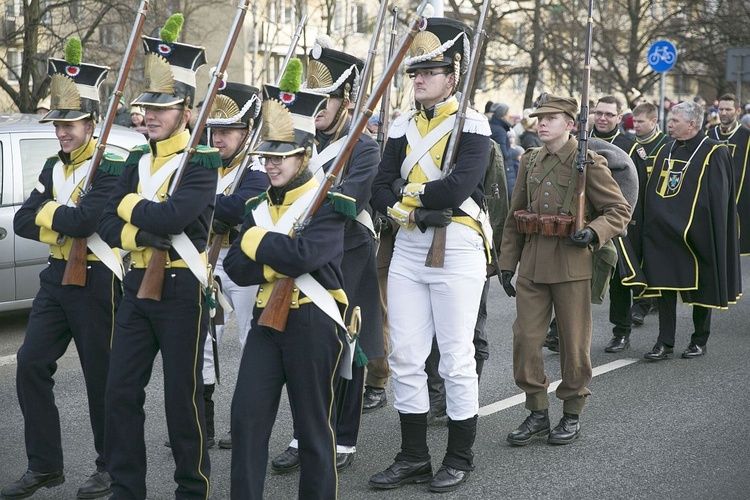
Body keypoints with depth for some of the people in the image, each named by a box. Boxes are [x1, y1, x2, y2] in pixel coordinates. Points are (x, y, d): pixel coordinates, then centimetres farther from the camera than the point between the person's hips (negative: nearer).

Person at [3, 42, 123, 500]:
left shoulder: (111, 167, -13)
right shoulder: (54, 168, 11)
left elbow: (83, 220, -26)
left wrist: (47, 214, -9)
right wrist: (64, 224, -12)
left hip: (96, 280, -7)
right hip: (56, 277, 8)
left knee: (102, 378, 1)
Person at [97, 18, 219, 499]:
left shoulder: (203, 162, -9)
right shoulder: (138, 162, 11)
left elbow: (173, 215, -26)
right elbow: (109, 224, 4)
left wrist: (132, 207, -8)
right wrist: (143, 232, -16)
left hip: (181, 290, -6)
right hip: (137, 286, 6)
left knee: (183, 396, 2)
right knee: (121, 391, 6)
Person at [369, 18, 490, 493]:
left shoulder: (473, 126, -6)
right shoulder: (403, 128, 11)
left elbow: (459, 187, -21)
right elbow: (381, 191, 6)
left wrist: (410, 192, -7)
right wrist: (416, 208, -13)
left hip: (457, 252, -6)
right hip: (407, 250, 6)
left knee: (456, 359, 2)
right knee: (404, 357, 7)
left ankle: (460, 458, 15)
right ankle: (414, 456, 19)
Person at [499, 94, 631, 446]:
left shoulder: (588, 163, -5)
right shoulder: (530, 161, 11)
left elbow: (620, 210, -4)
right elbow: (514, 217, 15)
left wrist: (593, 232, -21)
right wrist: (507, 262, 10)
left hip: (571, 263, -5)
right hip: (533, 264, 5)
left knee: (574, 341, 4)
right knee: (525, 337, 2)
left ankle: (572, 415, 18)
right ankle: (537, 412, 15)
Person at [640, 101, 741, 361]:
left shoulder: (714, 153, -7)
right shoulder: (665, 152, 11)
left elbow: (718, 200, -10)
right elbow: (652, 193, 15)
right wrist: (651, 226, 7)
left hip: (696, 234, -5)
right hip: (665, 233, 5)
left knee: (701, 286, 6)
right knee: (665, 284, 2)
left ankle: (700, 340, 19)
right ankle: (665, 343, 6)